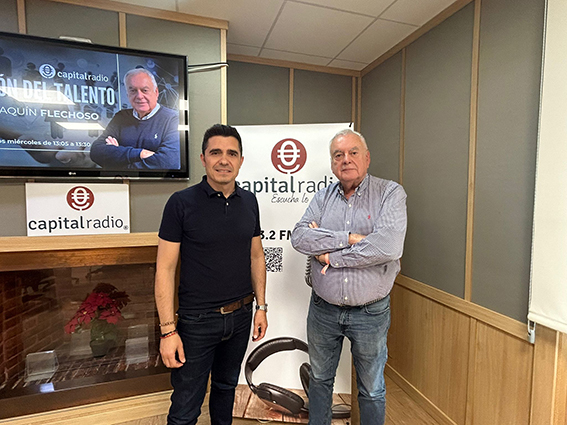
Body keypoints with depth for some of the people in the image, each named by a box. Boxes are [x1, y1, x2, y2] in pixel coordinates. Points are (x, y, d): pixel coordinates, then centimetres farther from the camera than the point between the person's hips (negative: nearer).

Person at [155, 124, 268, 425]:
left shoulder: (249, 201, 0)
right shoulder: (181, 203, -13)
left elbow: (256, 256, 7)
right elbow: (165, 269, -12)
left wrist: (261, 306, 6)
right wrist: (168, 330, -14)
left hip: (241, 315, 5)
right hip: (198, 320, -4)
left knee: (226, 386, 26)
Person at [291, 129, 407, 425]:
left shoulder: (390, 194, -9)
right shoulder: (323, 197, 1)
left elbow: (388, 246, -26)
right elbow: (299, 236, -14)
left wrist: (329, 254, -19)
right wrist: (349, 238, -23)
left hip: (370, 312, -3)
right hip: (323, 309, 3)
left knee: (372, 388, 20)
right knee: (319, 378, 25)